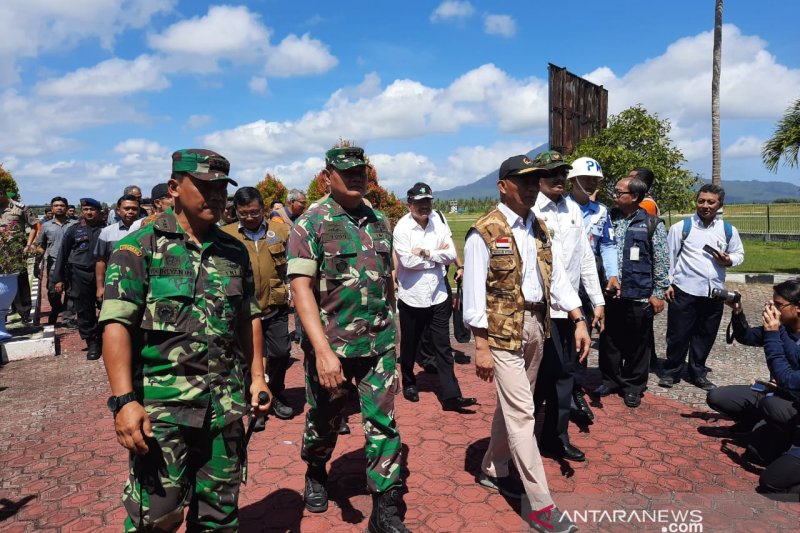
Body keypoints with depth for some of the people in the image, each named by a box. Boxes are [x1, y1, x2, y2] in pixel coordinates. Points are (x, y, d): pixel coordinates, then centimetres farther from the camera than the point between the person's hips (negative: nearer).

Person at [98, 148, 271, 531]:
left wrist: (257, 377, 9)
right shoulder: (139, 247, -5)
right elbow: (116, 325, -11)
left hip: (226, 403, 4)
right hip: (161, 403, -4)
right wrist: (124, 400, -19)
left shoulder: (234, 251, 9)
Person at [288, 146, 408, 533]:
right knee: (323, 421, 16)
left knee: (383, 423, 3)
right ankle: (316, 475, 45)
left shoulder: (379, 223, 8)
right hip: (331, 345, -3)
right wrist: (322, 349, -26)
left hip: (379, 343, 3)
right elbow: (301, 287, -17)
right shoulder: (310, 224, -8)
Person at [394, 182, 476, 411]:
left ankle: (450, 395, 7)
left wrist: (425, 253, -15)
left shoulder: (439, 224, 3)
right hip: (412, 296, -3)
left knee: (443, 347, 4)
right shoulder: (402, 228, -9)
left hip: (438, 295, 3)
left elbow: (451, 255, -6)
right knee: (410, 346, 14)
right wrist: (438, 255, -12)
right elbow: (407, 260, -20)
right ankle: (409, 383, 36)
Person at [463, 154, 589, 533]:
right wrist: (481, 347, -16)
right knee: (521, 412, -4)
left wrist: (579, 320, 0)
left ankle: (493, 470, 36)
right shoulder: (484, 232, -13)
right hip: (503, 329, -7)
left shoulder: (539, 229, 9)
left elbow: (557, 277, 9)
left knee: (513, 405, 17)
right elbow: (474, 293, -14)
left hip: (536, 325, 7)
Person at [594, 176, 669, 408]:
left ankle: (633, 386, 22)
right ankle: (610, 380, 28)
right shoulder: (608, 219, 6)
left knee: (637, 344, 7)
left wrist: (658, 293, -3)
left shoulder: (652, 224, -1)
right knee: (609, 341, 11)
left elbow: (661, 262, -1)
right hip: (609, 293, 3)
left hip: (639, 296, -3)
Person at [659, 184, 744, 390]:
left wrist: (729, 260, -5)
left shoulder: (728, 230, 8)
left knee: (705, 336, 12)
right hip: (684, 290, -3)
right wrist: (667, 283, -5)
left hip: (714, 292, 3)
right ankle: (670, 371, 19)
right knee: (678, 334, 3)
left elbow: (739, 254, 18)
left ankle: (698, 373, 28)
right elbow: (669, 256, -1)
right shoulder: (681, 227, -2)